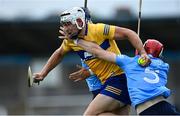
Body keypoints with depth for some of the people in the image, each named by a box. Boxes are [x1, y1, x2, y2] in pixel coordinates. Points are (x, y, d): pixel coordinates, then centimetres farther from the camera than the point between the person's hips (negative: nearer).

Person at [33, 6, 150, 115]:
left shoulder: (98, 30, -17)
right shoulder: (70, 40, 6)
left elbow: (129, 33, -16)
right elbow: (59, 54, 26)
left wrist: (143, 53, -27)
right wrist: (43, 74, 23)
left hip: (120, 79, -9)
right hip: (107, 83, 9)